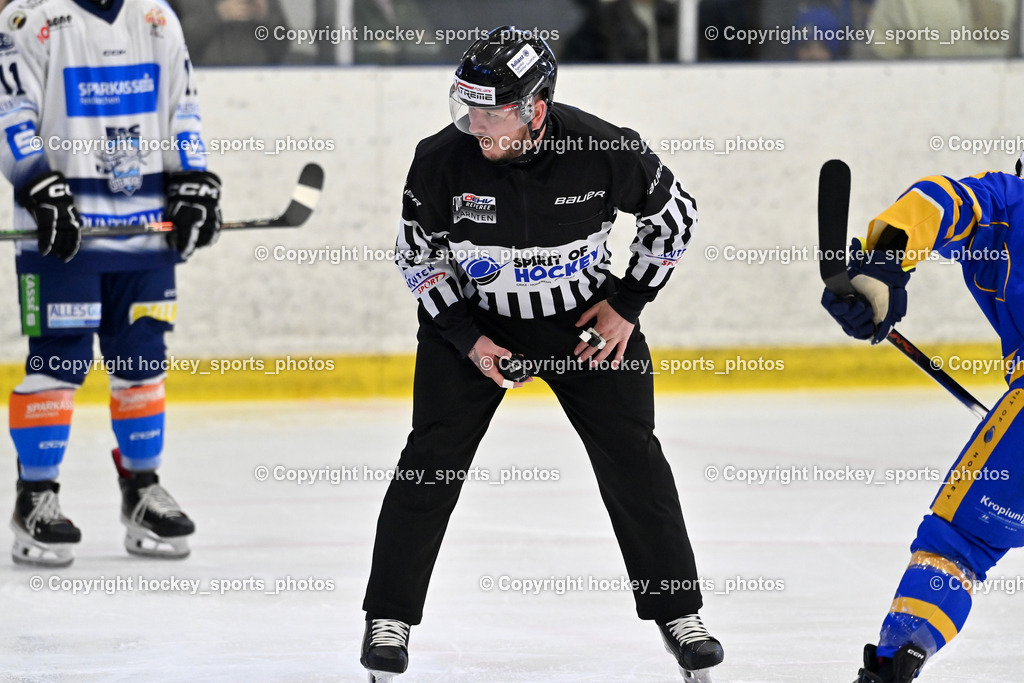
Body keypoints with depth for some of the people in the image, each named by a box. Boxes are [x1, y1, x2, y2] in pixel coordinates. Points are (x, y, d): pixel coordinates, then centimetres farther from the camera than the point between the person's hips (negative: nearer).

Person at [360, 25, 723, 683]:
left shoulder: (605, 152, -24)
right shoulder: (443, 160, -23)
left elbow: (675, 212, -6)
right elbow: (417, 254, -7)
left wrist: (627, 304, -8)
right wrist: (467, 337, -15)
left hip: (584, 317, 0)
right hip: (470, 317, 0)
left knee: (632, 457, -2)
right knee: (432, 461, -8)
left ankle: (679, 613, 10)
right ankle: (390, 617, 3)